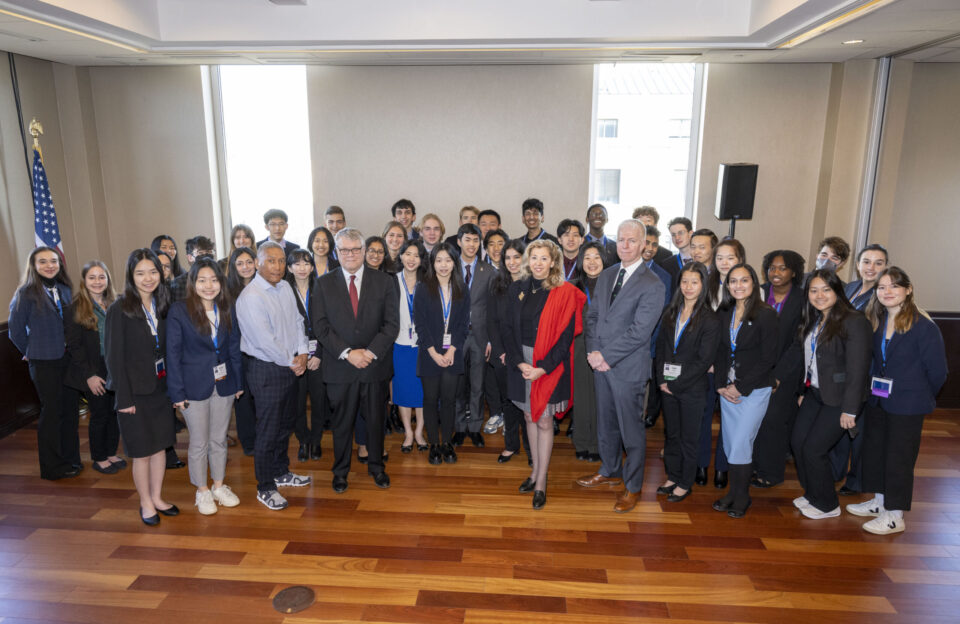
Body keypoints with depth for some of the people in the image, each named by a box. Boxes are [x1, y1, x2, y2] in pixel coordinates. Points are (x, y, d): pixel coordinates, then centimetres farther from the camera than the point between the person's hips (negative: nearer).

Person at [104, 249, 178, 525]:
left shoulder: (162, 305, 3)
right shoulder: (119, 310, -13)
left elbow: (166, 348, 7)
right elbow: (113, 356, -13)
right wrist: (124, 397, -15)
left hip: (161, 386, 5)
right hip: (135, 390, -5)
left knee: (160, 445, 13)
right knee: (142, 452, 6)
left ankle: (157, 497, 29)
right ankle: (146, 504, 23)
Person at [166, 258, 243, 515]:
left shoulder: (226, 310, 3)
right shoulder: (179, 311, -9)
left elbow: (234, 347, 7)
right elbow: (173, 353, -9)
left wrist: (238, 382, 5)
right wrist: (177, 392, -11)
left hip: (223, 384, 4)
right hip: (195, 386, -3)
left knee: (219, 439, 14)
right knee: (199, 443, 8)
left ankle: (219, 486, 30)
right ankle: (202, 491, 25)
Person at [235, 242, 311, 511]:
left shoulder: (285, 287, 5)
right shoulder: (250, 297, -20)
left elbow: (297, 321, 10)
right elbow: (264, 340, -23)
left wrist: (303, 353, -3)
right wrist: (291, 362, -14)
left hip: (289, 367, 8)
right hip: (265, 370, -8)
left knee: (285, 424, 20)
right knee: (268, 430, 2)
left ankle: (281, 472, 38)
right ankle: (265, 488, 17)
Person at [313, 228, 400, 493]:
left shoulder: (384, 281, 2)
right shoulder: (324, 284, 2)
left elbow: (392, 324, -3)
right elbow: (320, 326, -3)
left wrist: (371, 352, -14)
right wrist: (347, 352, -14)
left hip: (375, 364, 1)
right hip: (339, 367, 0)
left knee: (375, 419, 12)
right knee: (342, 421, 11)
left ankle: (376, 466, 32)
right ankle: (340, 470, 29)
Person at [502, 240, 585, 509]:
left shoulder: (564, 293, -8)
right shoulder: (517, 289, 3)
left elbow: (565, 336, -10)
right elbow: (508, 328, 2)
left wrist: (543, 367, -17)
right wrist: (519, 362, -10)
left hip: (550, 364, -4)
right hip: (521, 362, 4)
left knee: (544, 421, 1)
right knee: (529, 417, 14)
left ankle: (541, 481, 13)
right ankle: (535, 470, 28)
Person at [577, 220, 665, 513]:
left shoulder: (652, 285, -13)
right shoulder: (606, 275, 9)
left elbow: (639, 331, -19)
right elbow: (592, 314, 9)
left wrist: (605, 355, -16)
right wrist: (592, 351, -6)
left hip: (628, 368, -6)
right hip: (602, 365, 7)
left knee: (631, 429, 6)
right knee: (606, 423, 20)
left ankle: (632, 486, 23)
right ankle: (610, 471, 40)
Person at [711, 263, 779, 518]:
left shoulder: (765, 315, -9)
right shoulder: (724, 314, 6)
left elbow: (768, 358, -11)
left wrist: (741, 387, -11)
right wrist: (722, 385, -2)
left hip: (754, 390, -5)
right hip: (727, 389, 5)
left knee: (740, 444, -3)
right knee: (729, 443, 8)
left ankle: (741, 497, 15)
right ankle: (733, 492, 22)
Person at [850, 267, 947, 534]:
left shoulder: (924, 326, -17)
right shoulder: (876, 321, 3)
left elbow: (937, 371, -11)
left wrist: (921, 397, 0)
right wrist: (872, 388, 6)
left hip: (907, 405, -7)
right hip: (877, 399, 7)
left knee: (899, 457, 3)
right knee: (874, 449, 16)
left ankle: (895, 516, 17)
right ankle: (879, 502, 34)